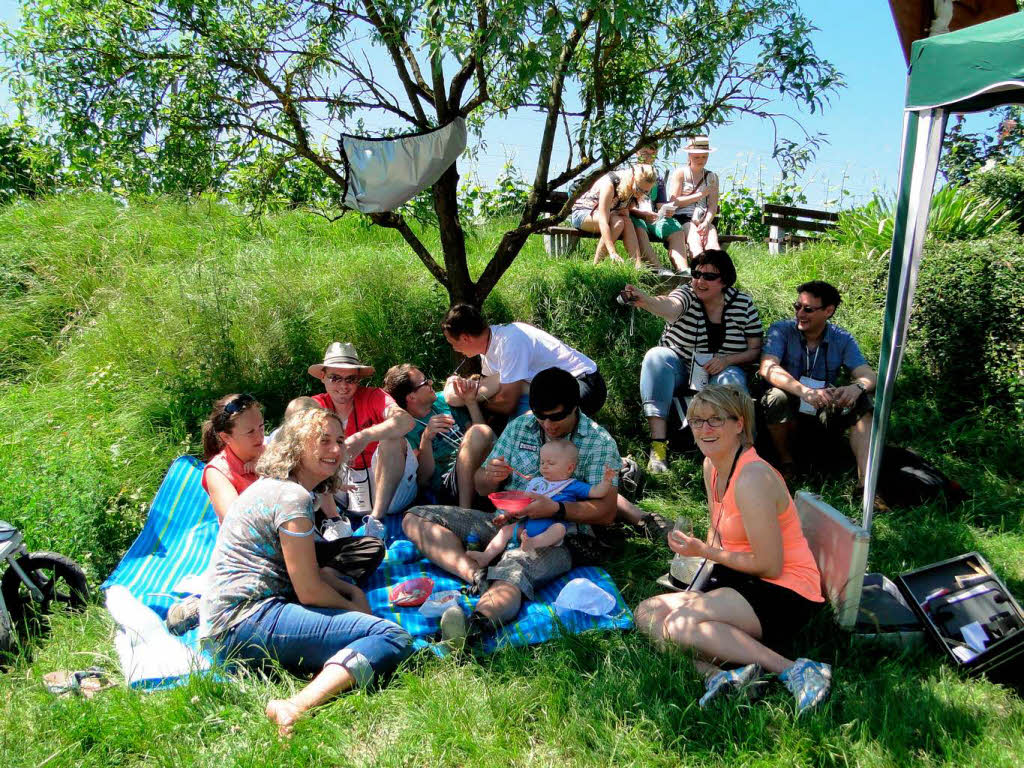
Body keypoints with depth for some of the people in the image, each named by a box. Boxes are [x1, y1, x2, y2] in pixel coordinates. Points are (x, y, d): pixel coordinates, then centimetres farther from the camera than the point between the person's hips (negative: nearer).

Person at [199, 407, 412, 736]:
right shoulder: (292, 496, -14)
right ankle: (296, 708, -39)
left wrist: (353, 591, 12)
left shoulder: (273, 485, 16)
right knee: (393, 637, -22)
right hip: (244, 623, -11)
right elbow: (310, 591, -13)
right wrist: (354, 607, 5)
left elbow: (306, 568, 23)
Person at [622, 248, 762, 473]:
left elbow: (755, 350, 1)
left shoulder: (743, 305, -3)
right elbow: (670, 307, -35)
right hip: (680, 367, 0)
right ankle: (658, 444, -38)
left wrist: (726, 360, -18)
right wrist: (645, 301, -57)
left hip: (720, 371, 0)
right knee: (657, 356, -31)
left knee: (733, 380, -33)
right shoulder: (686, 294, -9)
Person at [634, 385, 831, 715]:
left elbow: (770, 566, -21)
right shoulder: (711, 466, 6)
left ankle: (793, 670, -21)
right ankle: (716, 673, -22)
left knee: (679, 623, -26)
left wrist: (703, 551, -15)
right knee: (647, 612, 0)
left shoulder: (752, 479, -23)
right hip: (744, 582, 10)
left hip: (786, 594, -10)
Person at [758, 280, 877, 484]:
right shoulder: (781, 330, -9)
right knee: (777, 397, -34)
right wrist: (804, 391, -45)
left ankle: (866, 481, -31)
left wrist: (857, 387, -39)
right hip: (790, 406, -2)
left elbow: (869, 376, -11)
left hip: (825, 411, 2)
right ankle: (785, 460, -9)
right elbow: (767, 368, -27)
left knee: (861, 403, -23)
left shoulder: (843, 340, 0)